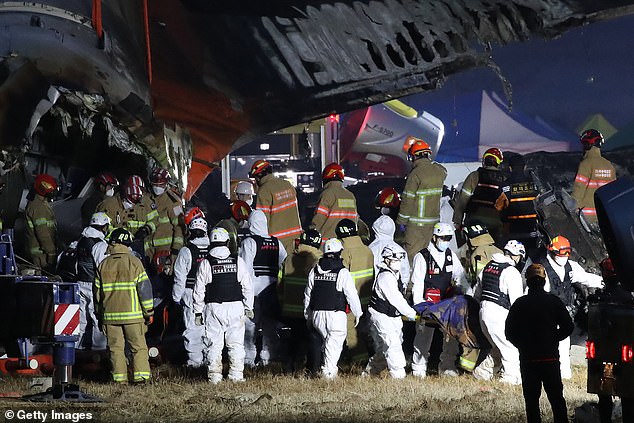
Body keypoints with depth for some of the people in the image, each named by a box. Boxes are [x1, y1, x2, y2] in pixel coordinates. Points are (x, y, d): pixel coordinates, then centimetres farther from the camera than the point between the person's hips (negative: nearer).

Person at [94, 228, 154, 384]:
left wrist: (99, 314, 19)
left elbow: (97, 292, 10)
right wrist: (149, 312, 1)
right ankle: (140, 376, -4)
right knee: (138, 346, 3)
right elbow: (144, 289, -5)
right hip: (132, 313, -3)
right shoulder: (134, 262, -4)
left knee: (115, 348, 7)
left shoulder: (103, 265, 6)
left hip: (110, 314, 3)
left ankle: (119, 377, 4)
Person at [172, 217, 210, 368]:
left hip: (191, 294, -3)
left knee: (193, 327, 2)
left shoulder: (186, 251, -10)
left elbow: (180, 277, -8)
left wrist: (176, 297, 3)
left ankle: (195, 359, 2)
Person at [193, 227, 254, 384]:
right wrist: (249, 308, 14)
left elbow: (199, 290, 0)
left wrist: (198, 312, 8)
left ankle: (214, 375, 3)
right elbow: (248, 287, 4)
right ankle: (236, 374, 7)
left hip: (213, 308, -1)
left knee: (214, 343, 4)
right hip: (236, 306, 1)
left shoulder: (206, 264, -4)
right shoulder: (238, 262, 0)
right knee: (236, 343, 8)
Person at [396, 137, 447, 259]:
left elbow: (408, 200, -14)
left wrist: (401, 220, -6)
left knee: (412, 253, -1)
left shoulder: (415, 174, -16)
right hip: (434, 219, 6)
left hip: (417, 222, -6)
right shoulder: (439, 171, 1)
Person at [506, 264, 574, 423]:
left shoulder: (519, 304, -4)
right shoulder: (554, 301, -2)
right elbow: (568, 327, -1)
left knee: (531, 400, 4)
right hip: (551, 358, 1)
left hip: (527, 359, -1)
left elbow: (509, 333, -2)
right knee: (557, 398, 9)